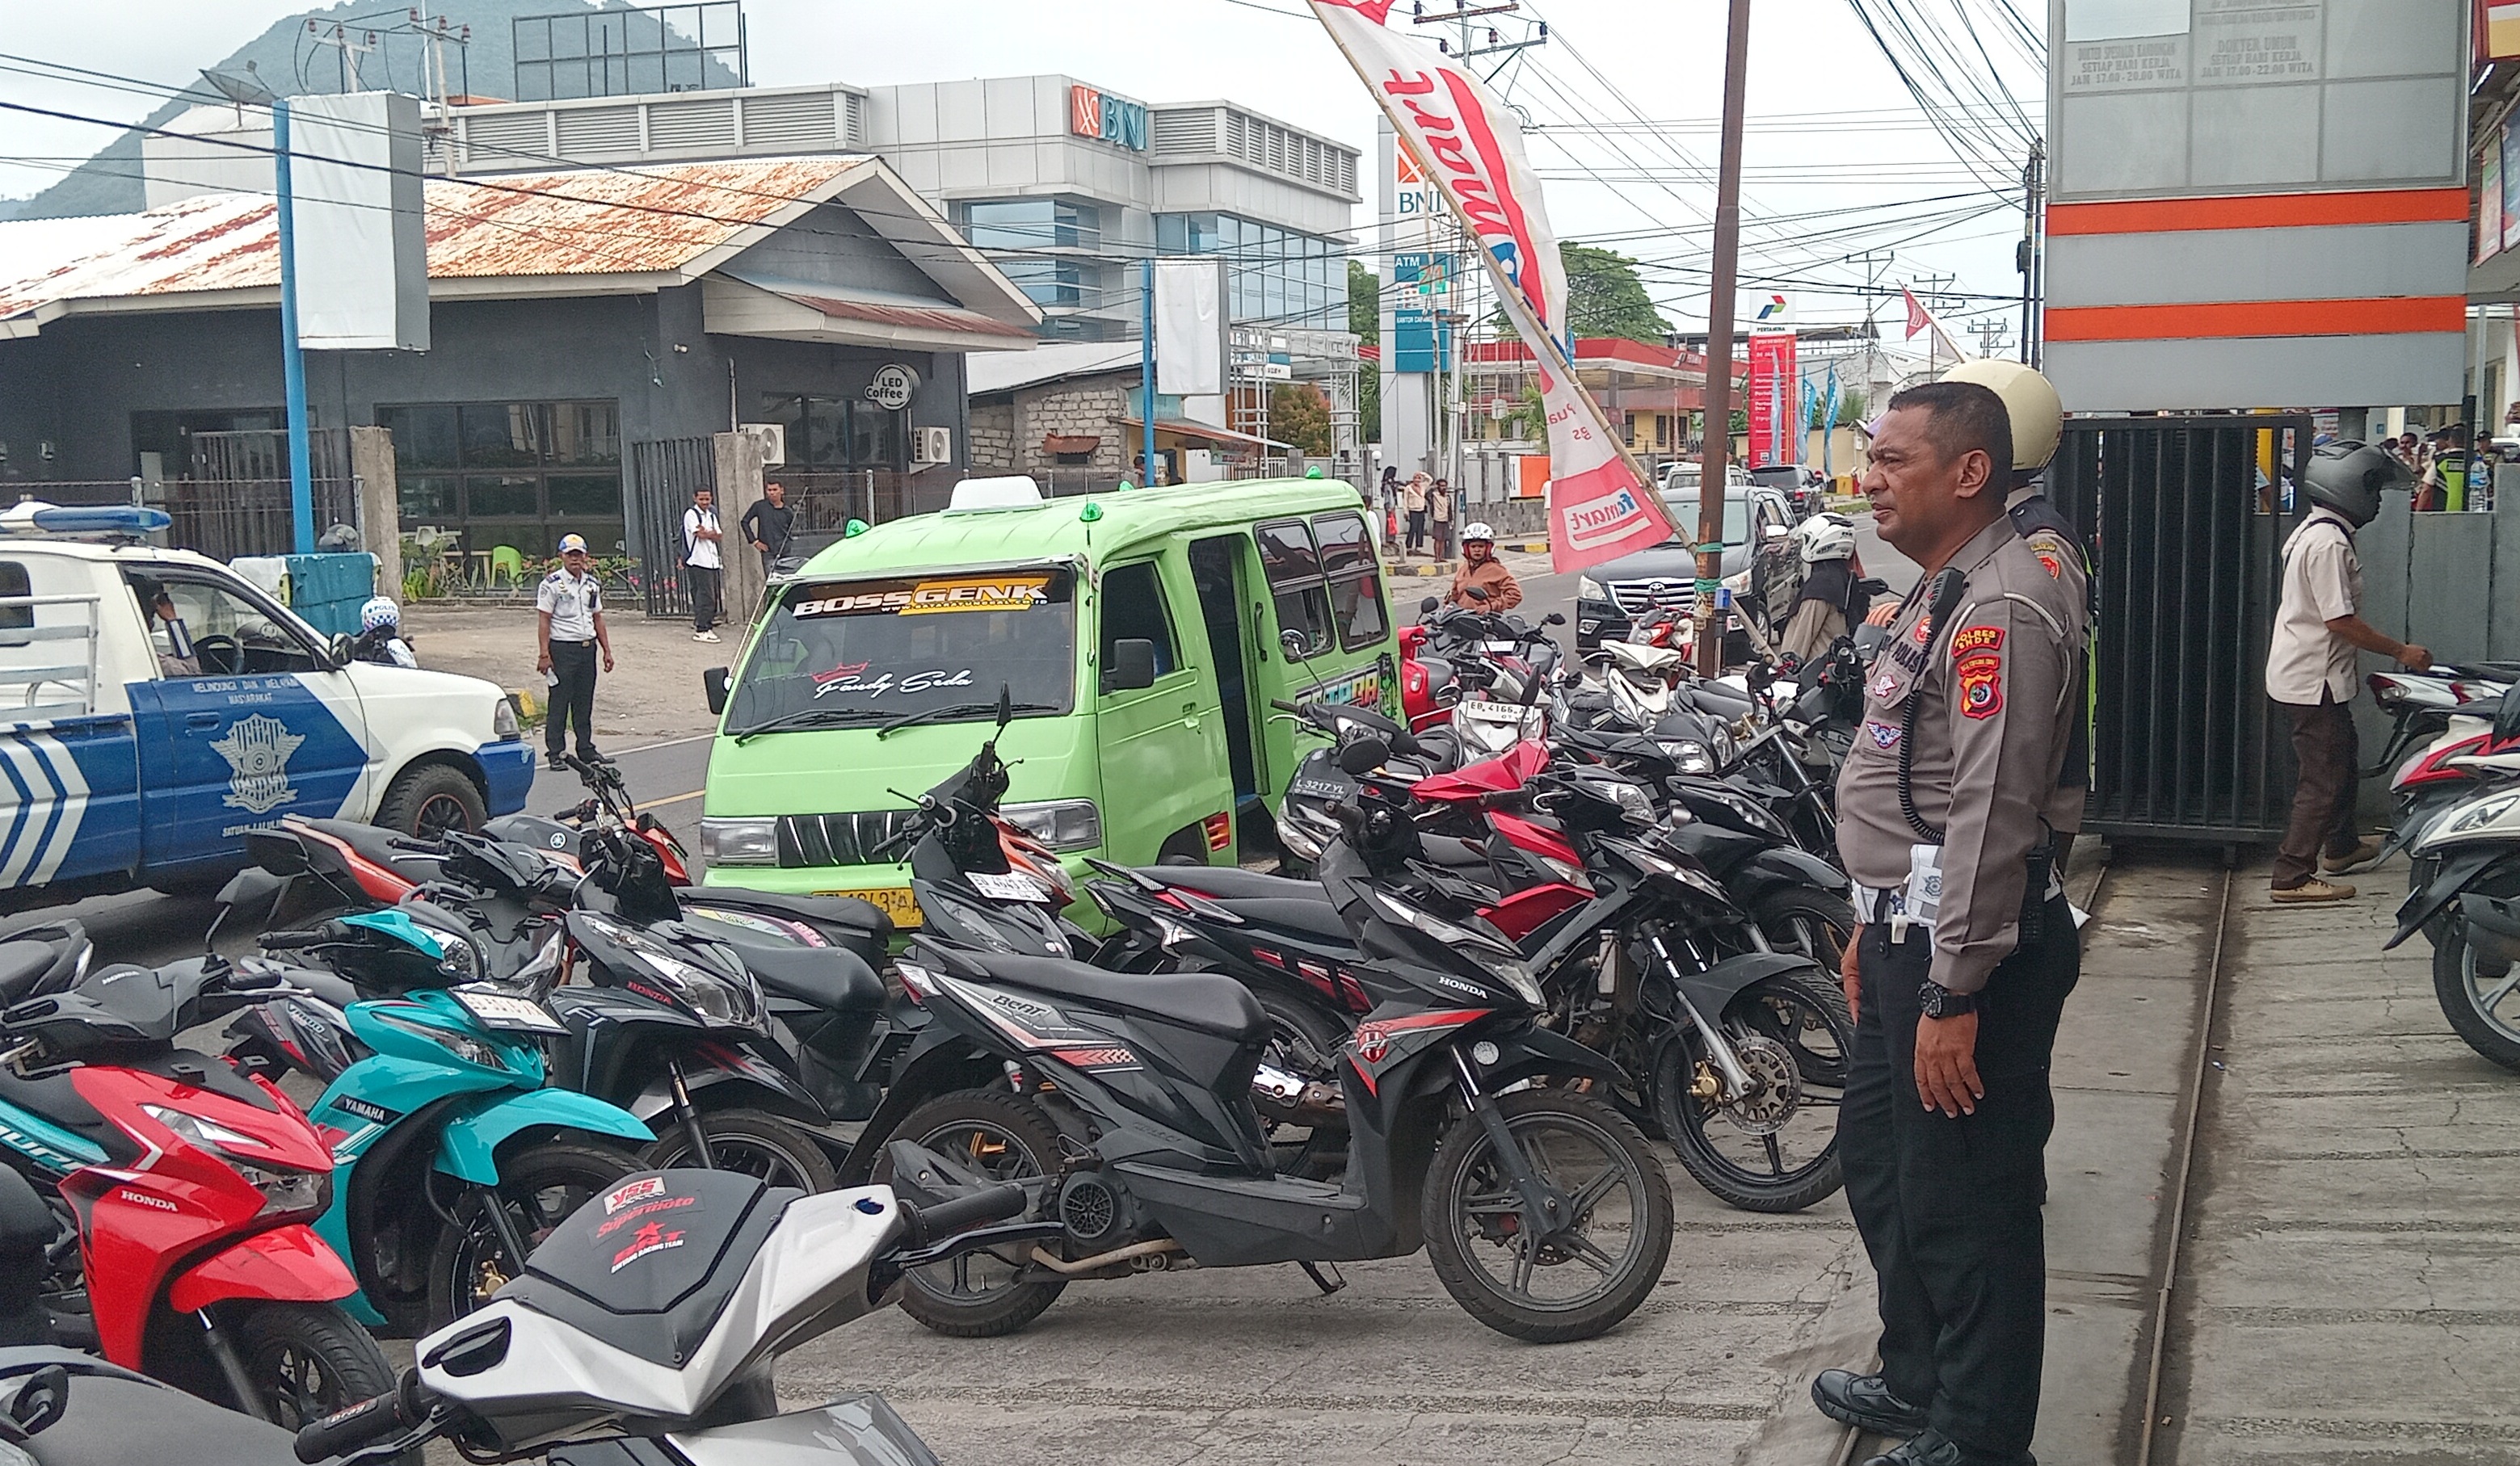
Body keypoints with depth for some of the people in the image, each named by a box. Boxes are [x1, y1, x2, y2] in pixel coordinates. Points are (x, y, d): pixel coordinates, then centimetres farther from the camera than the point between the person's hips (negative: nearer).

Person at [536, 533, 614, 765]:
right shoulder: (551, 584, -5)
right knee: (559, 702, -3)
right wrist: (544, 654, -14)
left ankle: (586, 748, 18)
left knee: (585, 702, 10)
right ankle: (555, 752, 1)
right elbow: (544, 620, -8)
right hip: (562, 648, -6)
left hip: (588, 648, 6)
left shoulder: (592, 584, 13)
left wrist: (607, 650, 14)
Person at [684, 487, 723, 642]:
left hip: (712, 561, 8)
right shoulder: (691, 514, -6)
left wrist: (706, 533, -10)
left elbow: (718, 536, 8)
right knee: (706, 596, -12)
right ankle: (701, 631, -11)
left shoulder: (711, 515, 18)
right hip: (698, 561, -8)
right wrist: (712, 533, 2)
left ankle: (706, 626, 17)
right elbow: (701, 535, -16)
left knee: (712, 596, 8)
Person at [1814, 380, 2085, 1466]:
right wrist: (1876, 926, 25)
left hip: (1967, 948, -11)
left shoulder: (2000, 610, -19)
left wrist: (1952, 993, -26)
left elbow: (1992, 813, -25)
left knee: (1965, 1205, -1)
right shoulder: (1945, 592, 16)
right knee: (1881, 1161, 22)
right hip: (1911, 930, 11)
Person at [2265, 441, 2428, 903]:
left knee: (2342, 758, 25)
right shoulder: (2329, 543, -21)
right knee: (2324, 778, -6)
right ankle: (2292, 877, -5)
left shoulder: (2312, 531, 12)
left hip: (2303, 675, 11)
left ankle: (2340, 847, 43)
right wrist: (2401, 651, -14)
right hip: (2313, 683, -11)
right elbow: (2341, 621, -24)